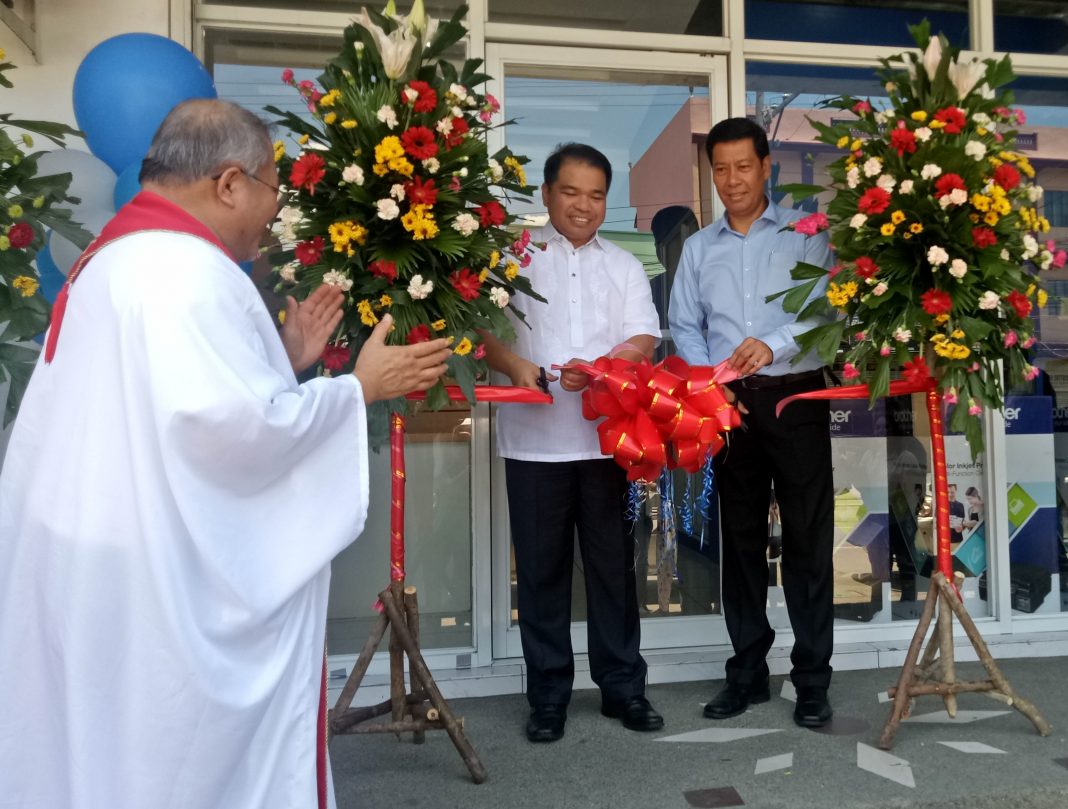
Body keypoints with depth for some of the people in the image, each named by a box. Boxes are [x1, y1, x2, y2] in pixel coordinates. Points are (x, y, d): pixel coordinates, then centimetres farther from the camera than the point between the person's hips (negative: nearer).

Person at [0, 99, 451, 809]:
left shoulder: (119, 256, 12)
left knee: (108, 745, 22)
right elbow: (240, 423, -28)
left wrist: (283, 359, 11)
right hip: (161, 573, -10)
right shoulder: (185, 270, -22)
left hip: (103, 550, 10)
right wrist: (360, 386, -15)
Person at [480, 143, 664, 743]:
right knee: (542, 565, 6)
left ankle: (622, 684, 23)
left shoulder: (625, 266, 15)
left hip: (606, 435, 2)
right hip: (534, 437, -1)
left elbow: (645, 339, 2)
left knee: (613, 561, 9)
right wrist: (518, 366, -22)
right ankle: (549, 693, 19)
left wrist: (594, 368, -17)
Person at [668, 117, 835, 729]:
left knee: (808, 537, 0)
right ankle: (748, 671, 21)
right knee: (741, 538, 9)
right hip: (730, 403, 3)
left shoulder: (804, 233, 4)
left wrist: (774, 344, -25)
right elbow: (685, 327, 9)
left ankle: (813, 678, 12)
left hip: (796, 397, -3)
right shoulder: (698, 247, 15)